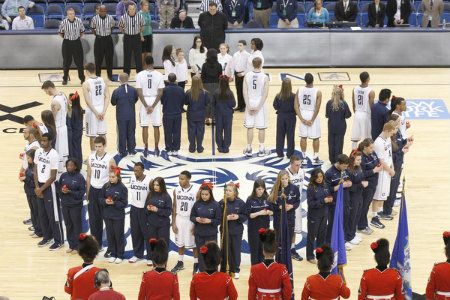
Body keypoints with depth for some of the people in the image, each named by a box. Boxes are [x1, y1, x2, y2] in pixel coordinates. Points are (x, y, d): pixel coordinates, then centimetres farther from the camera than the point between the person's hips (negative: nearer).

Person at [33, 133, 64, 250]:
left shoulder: (54, 155, -17)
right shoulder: (38, 152, 3)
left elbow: (53, 177, -16)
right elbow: (35, 169, 9)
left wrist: (41, 188, -13)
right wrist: (37, 186, -1)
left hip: (49, 186, -6)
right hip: (39, 185, 7)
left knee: (53, 215, -1)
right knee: (42, 214, 14)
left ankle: (59, 241, 7)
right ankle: (47, 237, 28)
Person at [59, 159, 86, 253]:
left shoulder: (79, 177, -10)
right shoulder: (63, 176, 4)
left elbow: (81, 192, -11)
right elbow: (59, 188, 11)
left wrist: (70, 192, -20)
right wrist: (62, 191, -11)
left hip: (76, 205, -5)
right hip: (65, 204, 5)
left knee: (76, 225, 3)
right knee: (68, 225, 11)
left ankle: (76, 246, 12)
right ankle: (71, 245, 22)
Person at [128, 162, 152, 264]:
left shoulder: (149, 180, -16)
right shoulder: (132, 178, -1)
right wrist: (132, 203, 13)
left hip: (145, 209, -5)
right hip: (134, 208, 5)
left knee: (147, 233, 1)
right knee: (135, 233, 12)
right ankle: (137, 254, 25)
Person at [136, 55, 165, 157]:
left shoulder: (140, 75, -7)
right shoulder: (159, 75, -5)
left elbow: (139, 92, -9)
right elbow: (160, 93, -9)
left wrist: (146, 106, -7)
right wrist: (153, 106, -8)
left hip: (144, 101, -1)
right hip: (155, 102, 1)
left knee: (145, 126, 5)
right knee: (156, 126, 9)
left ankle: (146, 149, 6)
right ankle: (156, 148, 13)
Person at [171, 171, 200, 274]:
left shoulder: (196, 190, -13)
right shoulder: (176, 190, -1)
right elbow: (174, 207, 6)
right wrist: (173, 223, 3)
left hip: (191, 219, -4)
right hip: (179, 219, 4)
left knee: (194, 244, 4)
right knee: (180, 243, 13)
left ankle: (196, 264, 17)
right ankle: (180, 263, 27)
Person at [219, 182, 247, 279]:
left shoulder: (240, 203, -4)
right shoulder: (222, 203, -5)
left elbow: (246, 216, 2)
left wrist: (238, 217, -15)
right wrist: (226, 218, -17)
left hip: (237, 231, 0)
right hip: (225, 230, 0)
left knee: (236, 250, 5)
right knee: (226, 250, 3)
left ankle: (236, 270, 15)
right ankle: (225, 269, 12)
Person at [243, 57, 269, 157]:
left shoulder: (247, 76, -4)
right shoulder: (264, 77, -9)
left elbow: (245, 92, -7)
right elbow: (265, 94, -13)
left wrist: (248, 106, -6)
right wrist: (259, 106, -10)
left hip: (250, 103, 2)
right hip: (260, 103, -2)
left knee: (249, 127, 7)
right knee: (261, 128, 5)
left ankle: (248, 149, 9)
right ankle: (261, 150, 8)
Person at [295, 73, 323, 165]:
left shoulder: (299, 90, -5)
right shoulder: (318, 92, -13)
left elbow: (296, 106, -6)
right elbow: (317, 108, -17)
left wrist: (301, 118, -5)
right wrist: (312, 120, -12)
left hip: (303, 115, 3)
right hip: (313, 115, -3)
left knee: (303, 137, 10)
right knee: (316, 138, 6)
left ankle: (303, 158, 15)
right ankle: (315, 159, 10)